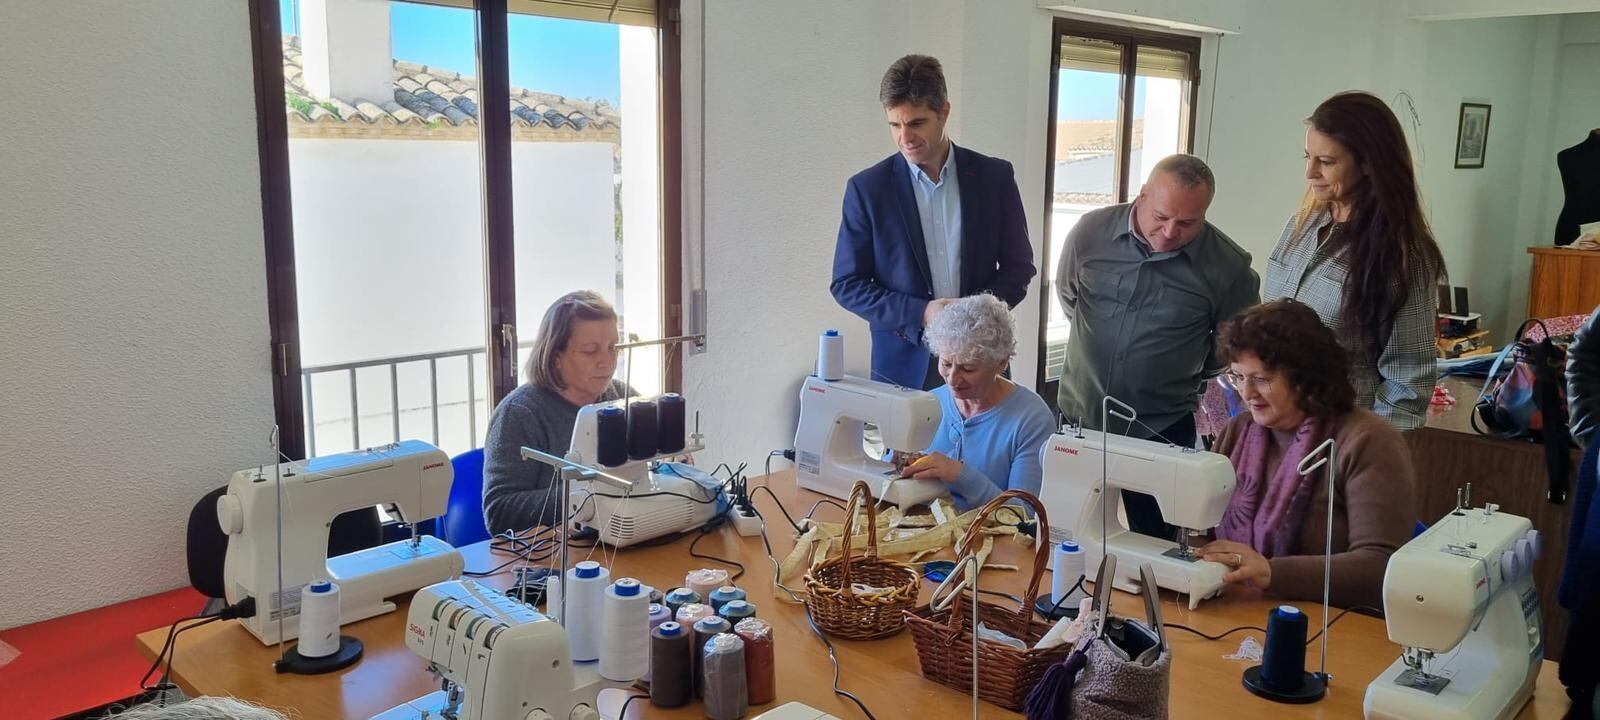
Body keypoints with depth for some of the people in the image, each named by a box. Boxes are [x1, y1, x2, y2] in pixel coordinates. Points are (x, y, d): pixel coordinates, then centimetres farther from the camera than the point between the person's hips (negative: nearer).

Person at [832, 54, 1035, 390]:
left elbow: (1019, 265, 6)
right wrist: (920, 314, -16)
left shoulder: (994, 176, 0)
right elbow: (846, 283, -2)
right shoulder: (868, 187, -3)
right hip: (904, 364, -1)